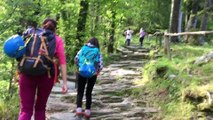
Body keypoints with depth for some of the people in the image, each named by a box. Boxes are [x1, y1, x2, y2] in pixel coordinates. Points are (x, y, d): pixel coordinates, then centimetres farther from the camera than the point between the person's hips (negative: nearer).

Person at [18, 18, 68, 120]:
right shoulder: (58, 40, 9)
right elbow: (62, 61, 0)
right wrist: (64, 82, -2)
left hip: (28, 73, 1)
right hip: (46, 75, -1)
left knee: (25, 110, 1)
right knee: (40, 108, 18)